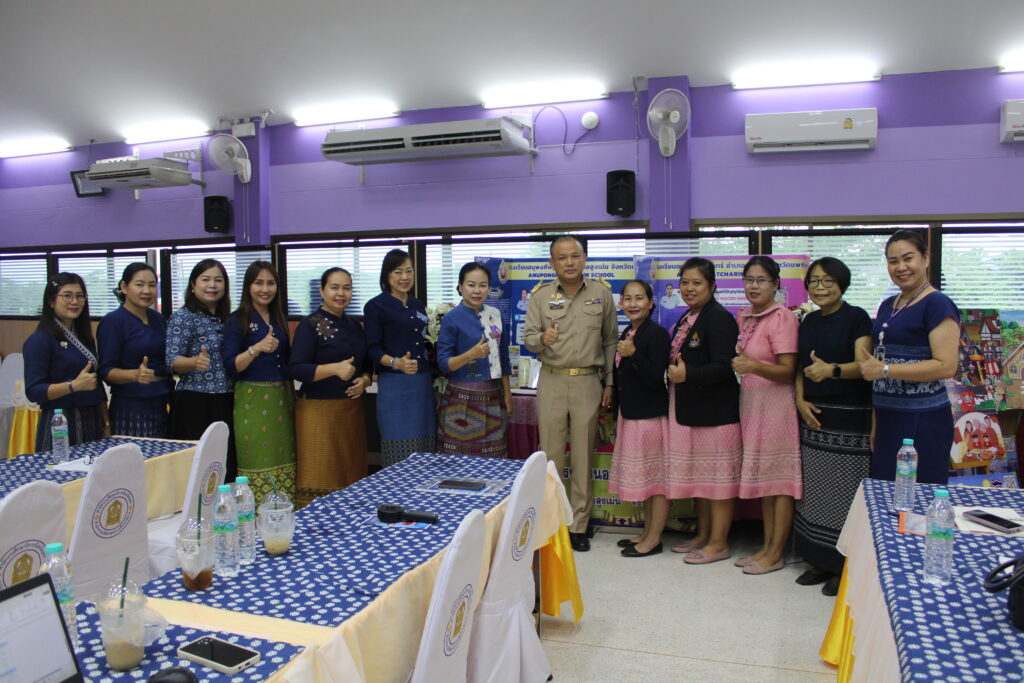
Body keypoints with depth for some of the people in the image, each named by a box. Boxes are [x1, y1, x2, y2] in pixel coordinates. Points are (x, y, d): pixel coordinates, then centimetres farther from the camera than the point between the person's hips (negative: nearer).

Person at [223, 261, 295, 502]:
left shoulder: (278, 319, 14)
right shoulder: (237, 321, -3)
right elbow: (231, 367, -10)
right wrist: (256, 348, -24)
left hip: (281, 399, 5)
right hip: (252, 401, -5)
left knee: (284, 463, 4)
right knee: (258, 465, -6)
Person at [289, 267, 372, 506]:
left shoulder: (354, 325, 14)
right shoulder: (310, 325, -4)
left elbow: (366, 363, 22)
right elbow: (296, 368, -12)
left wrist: (364, 380, 0)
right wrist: (335, 368, -24)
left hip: (351, 408, 6)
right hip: (319, 409, -6)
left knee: (351, 473, 7)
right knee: (320, 476, -3)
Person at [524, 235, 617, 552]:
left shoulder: (601, 292, 5)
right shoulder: (540, 295, 2)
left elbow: (610, 340, 9)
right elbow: (528, 336, 1)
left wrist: (609, 382, 5)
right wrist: (542, 339, -22)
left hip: (588, 382, 1)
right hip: (552, 381, 0)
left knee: (583, 457, 5)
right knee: (550, 455, 2)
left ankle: (578, 526, 16)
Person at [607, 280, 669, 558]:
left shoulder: (657, 334, -14)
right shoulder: (626, 334, 12)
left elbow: (656, 378, -20)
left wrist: (632, 354, -30)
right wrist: (619, 417, 20)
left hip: (651, 415, -9)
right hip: (630, 415, 9)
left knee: (656, 476, 1)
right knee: (644, 477, 16)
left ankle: (654, 539, 10)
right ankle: (647, 533, 27)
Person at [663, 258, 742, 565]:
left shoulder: (719, 318, -13)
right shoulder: (687, 319, 14)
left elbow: (723, 367, -21)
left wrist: (688, 375, -30)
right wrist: (674, 372, 8)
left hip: (716, 410, -9)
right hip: (689, 410, 10)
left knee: (718, 475, 0)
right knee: (698, 475, 16)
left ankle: (718, 543, 9)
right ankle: (702, 535, 28)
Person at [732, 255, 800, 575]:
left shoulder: (782, 317, -12)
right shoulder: (743, 316, 11)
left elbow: (788, 371, -16)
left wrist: (754, 366, -30)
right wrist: (737, 363, 4)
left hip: (776, 403, -8)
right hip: (750, 402, 8)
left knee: (780, 477, 0)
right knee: (762, 477, 13)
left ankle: (776, 554, 9)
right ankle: (767, 546, 23)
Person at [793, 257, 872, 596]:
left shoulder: (856, 317, -6)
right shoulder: (809, 321, 13)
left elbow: (863, 365, -16)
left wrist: (832, 370, -33)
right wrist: (800, 400, -1)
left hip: (849, 419, -6)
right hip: (814, 416, 6)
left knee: (844, 490, -3)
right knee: (815, 489, 9)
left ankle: (845, 565, 10)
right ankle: (820, 560, 21)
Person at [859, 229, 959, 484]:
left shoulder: (937, 305, -9)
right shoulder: (887, 306, 15)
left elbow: (946, 366, -18)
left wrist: (884, 370, -20)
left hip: (923, 422, -7)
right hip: (887, 420, 7)